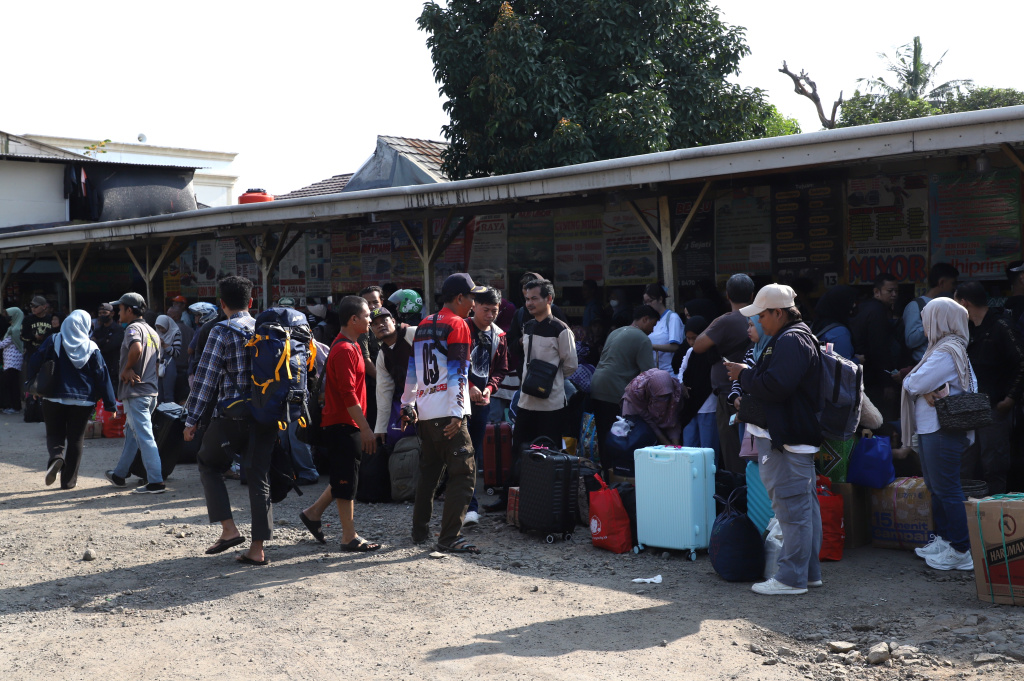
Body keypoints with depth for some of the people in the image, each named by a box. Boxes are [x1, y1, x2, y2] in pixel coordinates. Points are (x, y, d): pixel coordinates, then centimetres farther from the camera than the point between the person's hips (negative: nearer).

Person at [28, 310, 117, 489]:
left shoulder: (53, 341, -3)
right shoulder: (92, 348, -3)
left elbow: (35, 364, -2)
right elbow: (102, 376, -3)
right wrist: (110, 404, 1)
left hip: (54, 398, 0)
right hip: (83, 400, 0)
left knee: (55, 434, 13)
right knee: (76, 439, 10)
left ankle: (56, 456, -20)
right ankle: (69, 480, 9)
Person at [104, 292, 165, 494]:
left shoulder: (133, 328, -12)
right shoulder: (153, 332, 17)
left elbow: (136, 349, -33)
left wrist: (126, 370, -18)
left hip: (136, 392, -10)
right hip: (151, 390, 10)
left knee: (144, 436, -9)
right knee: (131, 432, 20)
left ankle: (155, 482, -10)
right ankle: (119, 474, 33)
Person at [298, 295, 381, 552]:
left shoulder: (351, 346, 15)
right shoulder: (345, 350, -18)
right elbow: (348, 393, -23)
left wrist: (363, 426, 22)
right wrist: (365, 428, -23)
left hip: (347, 424, 10)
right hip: (343, 424, -10)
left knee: (345, 477, 17)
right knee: (346, 480, -3)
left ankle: (313, 513, 27)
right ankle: (350, 538, 3)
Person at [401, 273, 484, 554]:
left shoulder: (424, 325, 16)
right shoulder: (457, 324, -7)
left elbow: (412, 370, 20)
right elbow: (457, 373, -15)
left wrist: (408, 405, 26)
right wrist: (457, 414, -19)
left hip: (424, 412, 8)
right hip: (447, 413, -8)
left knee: (428, 472, 19)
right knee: (463, 473, -6)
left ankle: (420, 530, 25)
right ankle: (450, 537, -11)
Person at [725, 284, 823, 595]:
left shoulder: (791, 341, -16)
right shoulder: (795, 337, 20)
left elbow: (775, 386, -25)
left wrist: (744, 374, -10)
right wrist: (749, 375, 15)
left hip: (787, 441, -11)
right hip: (798, 437, 11)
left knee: (792, 507, -7)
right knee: (805, 505, 14)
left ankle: (791, 577, -3)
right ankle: (809, 570, 22)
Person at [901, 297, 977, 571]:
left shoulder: (947, 352, -18)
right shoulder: (942, 348, 15)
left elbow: (914, 384, -21)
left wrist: (910, 380, 1)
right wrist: (929, 389, -14)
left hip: (943, 432, -11)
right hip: (930, 428, 11)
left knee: (947, 489, -6)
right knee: (936, 487, 18)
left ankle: (962, 551, -1)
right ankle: (943, 539, 28)